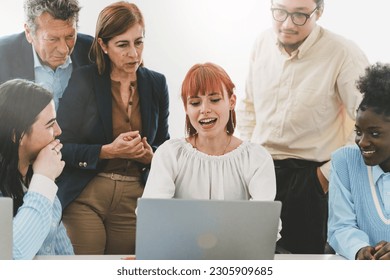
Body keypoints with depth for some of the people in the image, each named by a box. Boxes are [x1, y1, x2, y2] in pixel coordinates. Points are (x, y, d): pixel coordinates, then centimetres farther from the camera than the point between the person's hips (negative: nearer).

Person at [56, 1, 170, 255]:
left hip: (134, 199, 3)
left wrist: (150, 155, -7)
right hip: (84, 198, -3)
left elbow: (164, 145, 15)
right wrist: (108, 151, -17)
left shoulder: (156, 83, 7)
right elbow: (62, 147, -5)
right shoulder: (83, 81, -3)